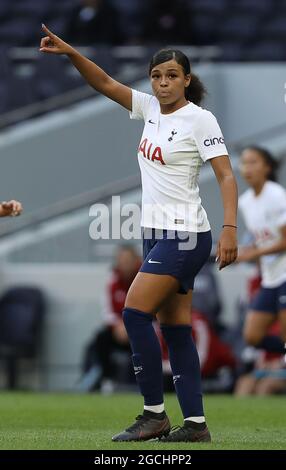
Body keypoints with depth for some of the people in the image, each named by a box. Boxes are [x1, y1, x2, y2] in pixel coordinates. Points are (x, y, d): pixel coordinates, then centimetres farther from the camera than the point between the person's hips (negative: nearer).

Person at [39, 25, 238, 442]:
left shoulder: (200, 119, -12)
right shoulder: (150, 108, 8)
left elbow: (226, 176, -16)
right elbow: (106, 84, 10)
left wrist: (230, 228, -26)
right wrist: (70, 52, -4)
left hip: (184, 235, -8)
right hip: (157, 234, 8)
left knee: (135, 312, -14)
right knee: (174, 328, 4)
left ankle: (154, 414, -8)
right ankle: (195, 423, 4)